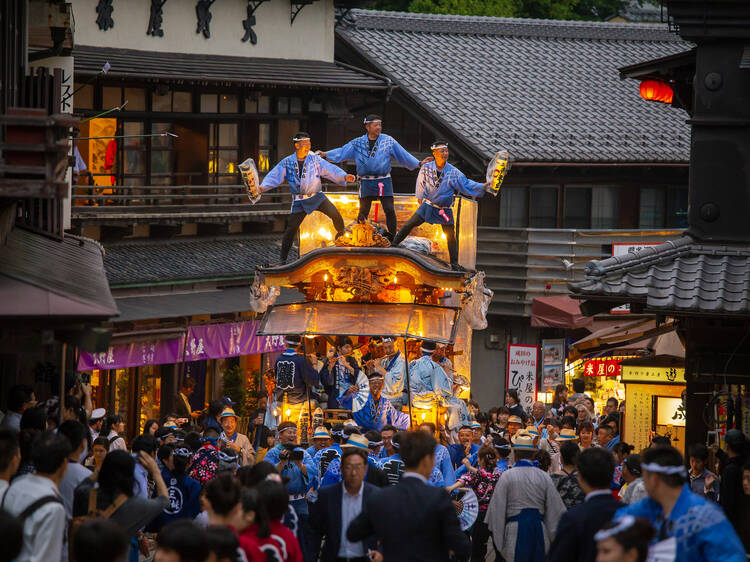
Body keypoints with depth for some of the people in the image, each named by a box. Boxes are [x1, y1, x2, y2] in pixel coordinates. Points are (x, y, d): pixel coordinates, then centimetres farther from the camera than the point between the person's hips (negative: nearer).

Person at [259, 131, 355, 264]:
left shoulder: (315, 159, 0)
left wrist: (344, 176, -19)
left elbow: (331, 170, -5)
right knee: (291, 228, -2)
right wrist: (263, 186, -16)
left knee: (336, 215, -18)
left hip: (317, 197, 0)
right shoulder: (287, 162, 1)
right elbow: (274, 176, 0)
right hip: (299, 201, 0)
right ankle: (283, 259, 9)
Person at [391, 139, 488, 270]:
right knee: (410, 224, -9)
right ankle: (394, 245, 5)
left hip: (445, 209, 0)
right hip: (428, 205, 0)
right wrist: (420, 197, 22)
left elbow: (466, 185, -8)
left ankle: (454, 263, 10)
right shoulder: (426, 168, -8)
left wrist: (483, 186, -21)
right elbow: (421, 183, 11)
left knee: (451, 237, 0)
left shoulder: (453, 172, -10)